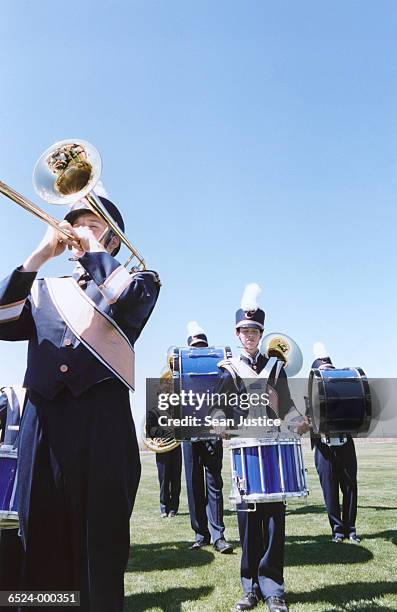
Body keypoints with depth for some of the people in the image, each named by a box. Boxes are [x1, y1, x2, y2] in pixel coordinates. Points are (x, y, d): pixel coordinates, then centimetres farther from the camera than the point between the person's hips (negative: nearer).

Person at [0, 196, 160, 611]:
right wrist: (39, 256, 1)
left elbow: (124, 304, -11)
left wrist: (94, 248, -1)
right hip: (42, 425, 3)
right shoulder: (44, 290, 22)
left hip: (102, 426, -3)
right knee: (41, 553, 9)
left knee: (99, 553, 3)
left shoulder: (137, 282, 13)